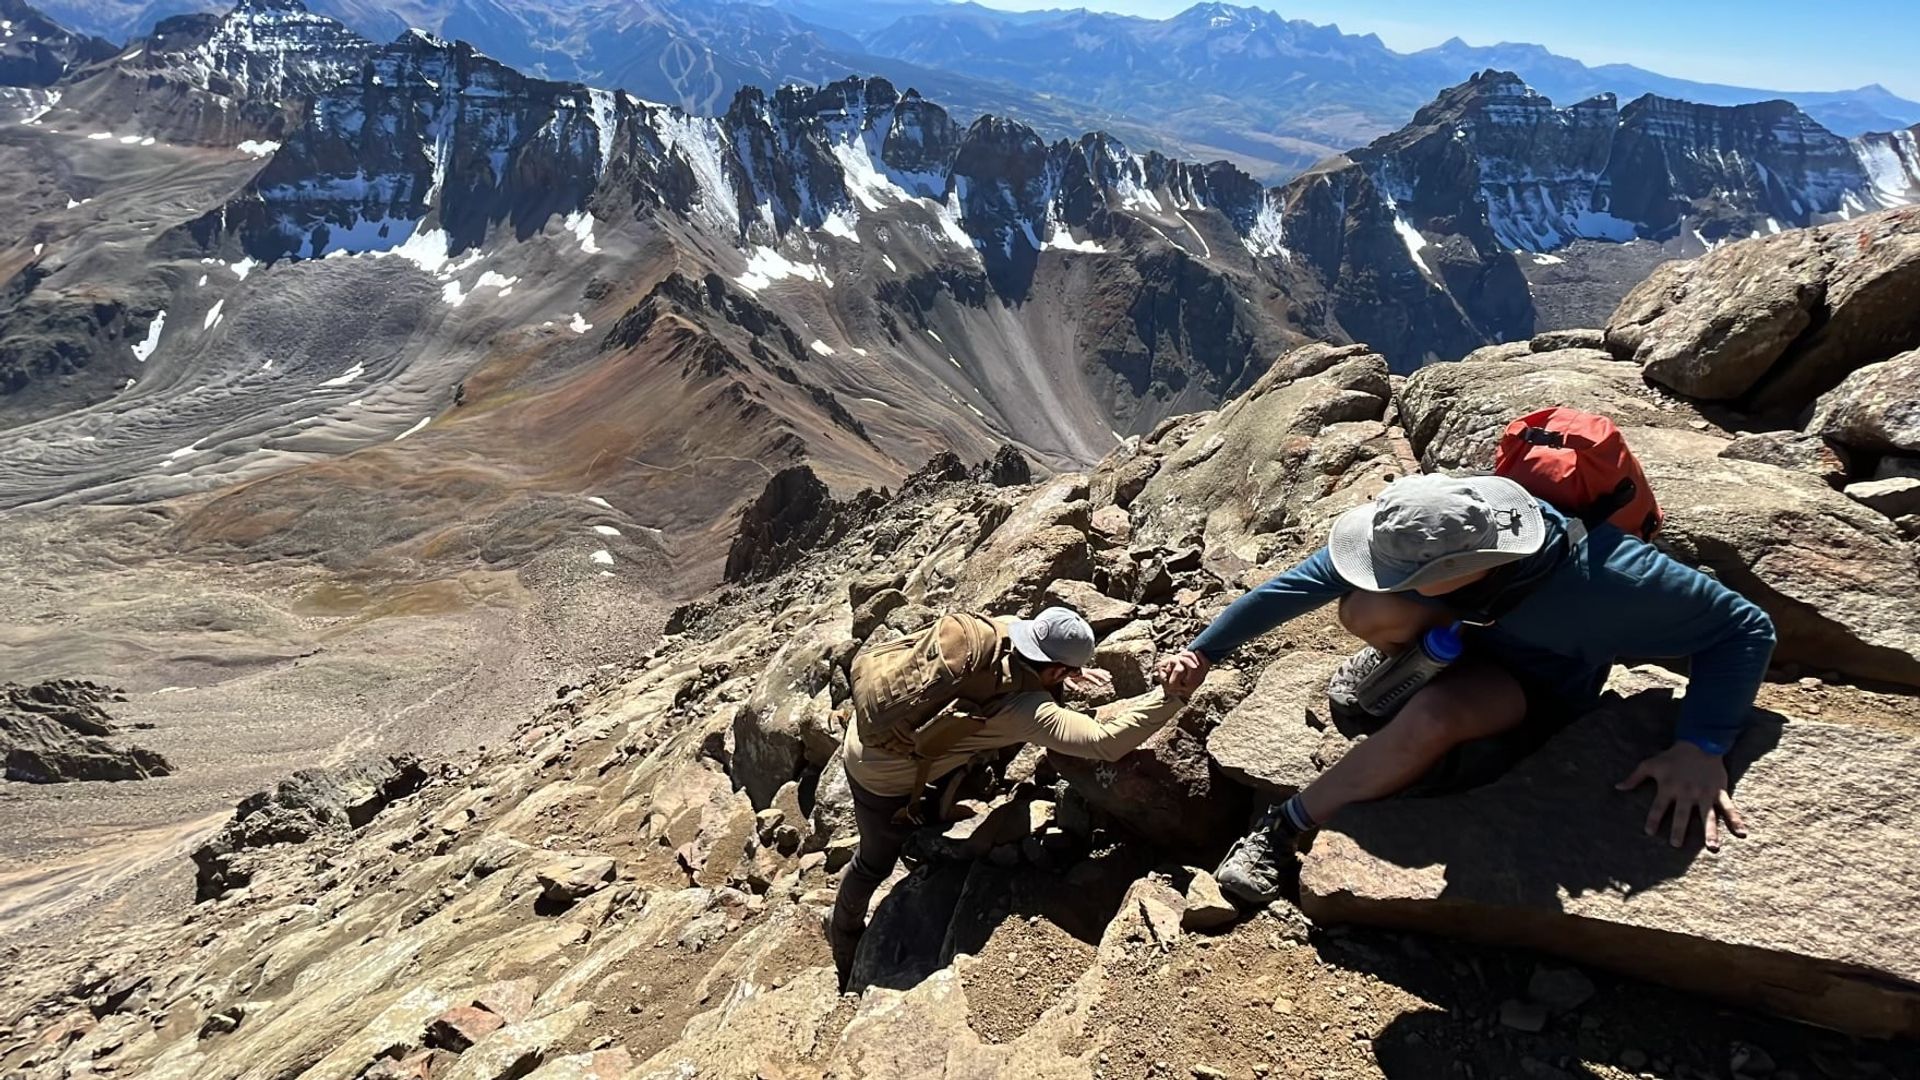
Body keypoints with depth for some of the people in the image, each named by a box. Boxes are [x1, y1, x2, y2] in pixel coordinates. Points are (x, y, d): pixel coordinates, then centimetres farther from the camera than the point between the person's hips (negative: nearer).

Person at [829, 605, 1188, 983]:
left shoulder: (994, 629, -12)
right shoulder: (1025, 710, -31)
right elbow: (1106, 741, -36)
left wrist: (1062, 676, 0)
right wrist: (1171, 695, -34)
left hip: (864, 734, 7)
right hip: (883, 779, -7)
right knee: (877, 861, 21)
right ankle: (845, 936, 49)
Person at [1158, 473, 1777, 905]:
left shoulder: (1604, 579, -41)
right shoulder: (1426, 531, -31)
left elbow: (1747, 628, -26)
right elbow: (1300, 583, -23)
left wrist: (1702, 748, -37)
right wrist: (1203, 653, -18)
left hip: (1541, 686, -3)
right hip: (1466, 629, 3)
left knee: (1433, 716, -37)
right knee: (1364, 608, -32)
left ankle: (1286, 829, -18)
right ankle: (1395, 660, 7)